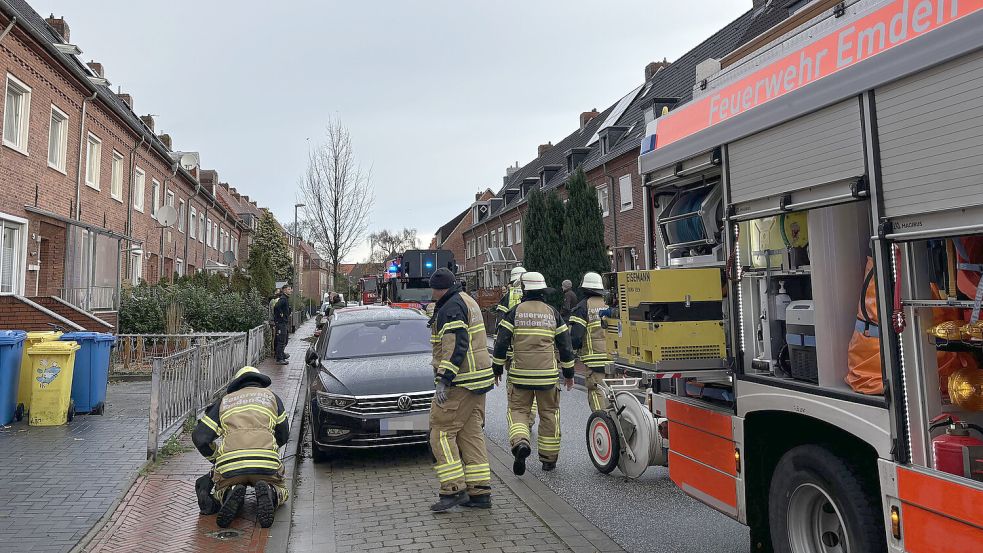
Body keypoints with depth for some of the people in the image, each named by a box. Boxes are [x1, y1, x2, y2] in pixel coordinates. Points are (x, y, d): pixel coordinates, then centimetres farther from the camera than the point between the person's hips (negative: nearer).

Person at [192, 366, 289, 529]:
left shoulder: (224, 401, 25)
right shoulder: (271, 396, 24)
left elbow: (199, 437, 16)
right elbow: (283, 436, 26)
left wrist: (217, 458, 32)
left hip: (229, 464, 1)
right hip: (266, 463, -1)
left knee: (221, 493, 30)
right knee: (280, 491, 25)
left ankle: (229, 496, -7)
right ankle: (269, 494, -12)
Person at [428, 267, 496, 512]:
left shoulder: (451, 308, -14)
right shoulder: (468, 301, 19)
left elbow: (456, 345, -24)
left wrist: (443, 380, -25)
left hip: (460, 382, -10)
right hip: (477, 379, 10)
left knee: (442, 432, -3)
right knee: (471, 434, 11)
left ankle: (454, 489, -3)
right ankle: (479, 491, 13)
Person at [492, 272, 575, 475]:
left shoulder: (515, 312, 0)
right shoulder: (552, 313, 5)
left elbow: (501, 342, -3)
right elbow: (565, 345, 7)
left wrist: (497, 368, 9)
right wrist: (569, 373, 15)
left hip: (520, 374, -1)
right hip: (548, 374, 1)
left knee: (518, 410, 8)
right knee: (549, 413, 13)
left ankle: (520, 442, -20)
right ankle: (549, 459, 19)